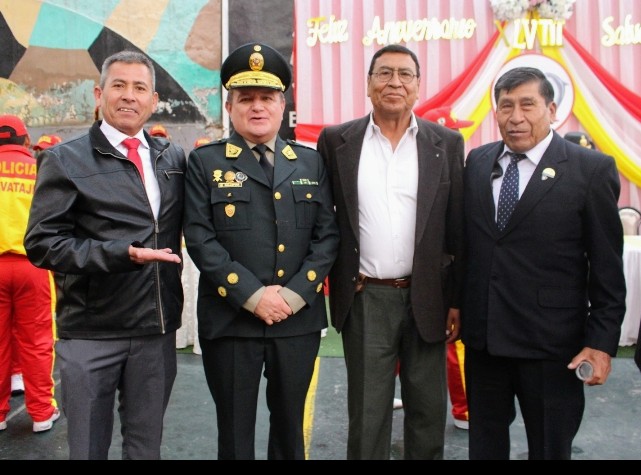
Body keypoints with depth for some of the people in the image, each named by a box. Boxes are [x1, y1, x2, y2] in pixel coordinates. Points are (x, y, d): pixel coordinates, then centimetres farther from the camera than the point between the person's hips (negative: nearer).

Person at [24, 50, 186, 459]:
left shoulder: (175, 159, 9)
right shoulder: (66, 159, -3)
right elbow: (42, 242, -9)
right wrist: (121, 254, -21)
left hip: (158, 330, 3)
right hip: (90, 332, -3)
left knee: (147, 445, 17)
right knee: (88, 447, 11)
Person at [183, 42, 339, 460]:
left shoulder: (311, 162, 10)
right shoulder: (205, 162, 2)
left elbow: (327, 234, 3)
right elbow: (200, 238, -7)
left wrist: (295, 293, -10)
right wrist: (252, 295, -15)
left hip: (299, 319, 2)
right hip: (230, 320, -2)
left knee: (290, 427, 17)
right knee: (235, 430, 12)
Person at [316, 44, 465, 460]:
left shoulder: (447, 143, 2)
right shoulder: (337, 141, 1)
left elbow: (458, 230, 2)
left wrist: (457, 301, 0)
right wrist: (340, 283, 2)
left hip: (427, 299, 1)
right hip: (364, 300, 0)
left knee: (429, 413, 14)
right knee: (367, 414, 11)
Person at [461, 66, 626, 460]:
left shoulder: (591, 170, -8)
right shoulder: (477, 162, 5)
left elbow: (607, 267, -7)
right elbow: (466, 241, 8)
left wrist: (602, 341, -9)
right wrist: (456, 305, 6)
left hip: (551, 341, -3)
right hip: (482, 335, 4)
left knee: (550, 447, 14)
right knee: (484, 441, 19)